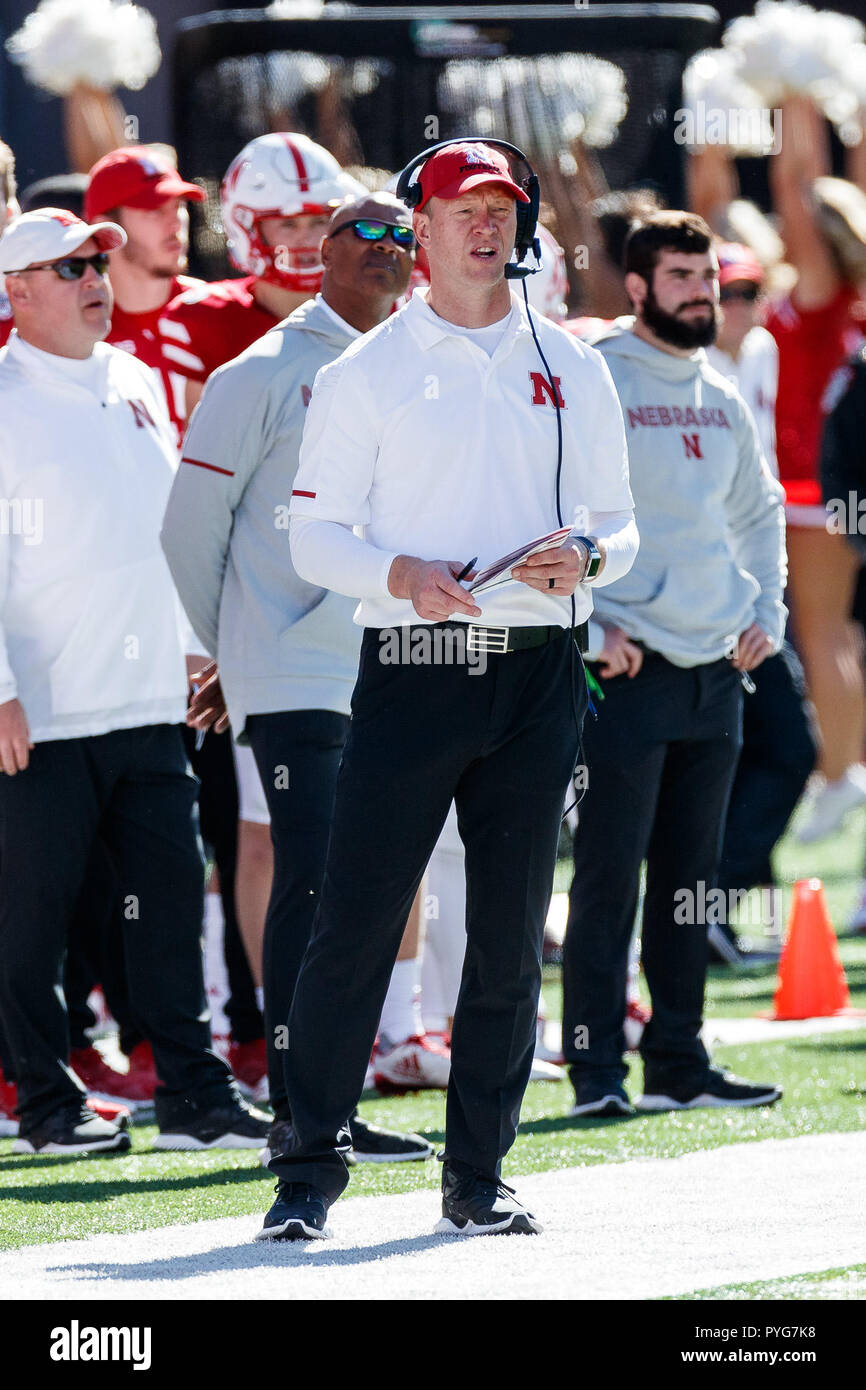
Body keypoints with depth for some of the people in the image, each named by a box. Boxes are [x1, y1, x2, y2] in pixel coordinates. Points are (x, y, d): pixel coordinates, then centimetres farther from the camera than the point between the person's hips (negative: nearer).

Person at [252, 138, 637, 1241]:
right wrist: (399, 573, -17)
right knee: (355, 923, -8)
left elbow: (618, 522, 15)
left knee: (510, 936, 5)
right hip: (409, 665, -3)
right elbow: (316, 532, 2)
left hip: (536, 673, 3)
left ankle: (477, 1179, 12)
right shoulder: (366, 372, 4)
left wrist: (584, 559, -8)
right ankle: (309, 1171, -1)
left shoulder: (571, 368, 13)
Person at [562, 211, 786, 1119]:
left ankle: (678, 1060, 15)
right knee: (609, 877, -7)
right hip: (626, 668, -7)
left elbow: (758, 512, 28)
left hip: (717, 669, 7)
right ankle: (596, 1070, -5)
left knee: (691, 879, 10)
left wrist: (767, 613, 16)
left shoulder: (720, 400, 15)